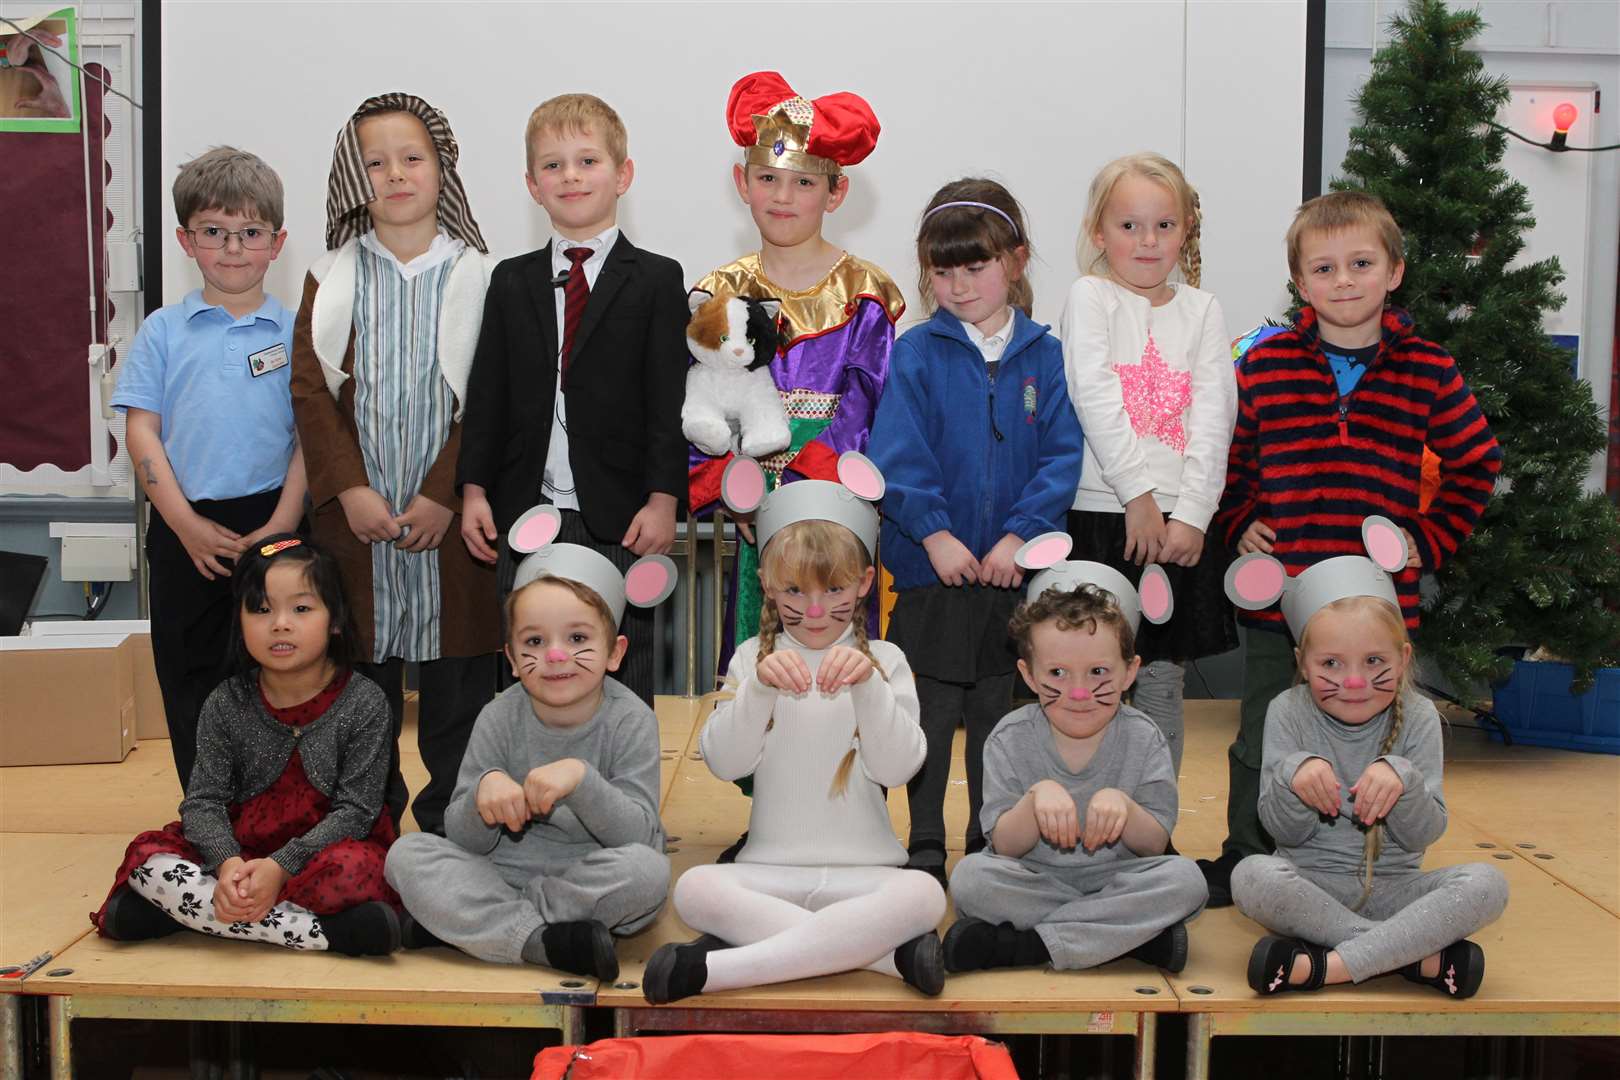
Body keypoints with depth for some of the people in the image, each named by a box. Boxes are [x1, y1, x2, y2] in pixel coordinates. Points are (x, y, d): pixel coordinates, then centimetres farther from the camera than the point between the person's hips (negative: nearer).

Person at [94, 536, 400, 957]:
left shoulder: (363, 702, -8)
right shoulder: (226, 705, 1)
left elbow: (356, 809, -11)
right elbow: (203, 800, -4)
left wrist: (281, 866, -24)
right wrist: (228, 862, -26)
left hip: (324, 849, -4)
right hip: (241, 849, 4)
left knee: (354, 870, -37)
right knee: (147, 856, -22)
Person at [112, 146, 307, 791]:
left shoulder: (296, 332, 2)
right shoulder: (164, 331, 3)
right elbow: (141, 431, 0)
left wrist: (282, 525, -11)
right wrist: (187, 525, -10)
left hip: (273, 525, -1)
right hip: (185, 530, 1)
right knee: (190, 678, 8)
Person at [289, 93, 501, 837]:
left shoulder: (476, 278, 2)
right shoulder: (331, 278, 7)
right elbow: (310, 389, 1)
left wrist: (445, 495, -13)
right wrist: (349, 489, -11)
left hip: (448, 516, -1)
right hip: (355, 516, 1)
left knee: (457, 685, 5)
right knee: (360, 678, 9)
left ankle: (450, 825, 18)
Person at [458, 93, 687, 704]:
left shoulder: (656, 281, 1)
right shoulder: (511, 282, 11)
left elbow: (668, 399, -4)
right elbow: (487, 393, 9)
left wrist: (662, 499, -11)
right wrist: (474, 490, 1)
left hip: (620, 518, -3)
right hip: (526, 512, 3)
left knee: (623, 670, 5)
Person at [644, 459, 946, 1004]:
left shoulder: (883, 660, 6)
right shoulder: (753, 658, 8)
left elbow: (899, 767, -6)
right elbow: (724, 763, -5)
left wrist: (868, 687, -21)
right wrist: (759, 689, -21)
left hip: (863, 871, 0)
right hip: (771, 867, 1)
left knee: (923, 894, -33)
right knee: (694, 888, -30)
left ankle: (716, 969, -30)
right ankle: (889, 953, -26)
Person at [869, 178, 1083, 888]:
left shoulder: (1044, 356, 2)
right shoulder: (917, 354, -2)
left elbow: (1061, 456, -3)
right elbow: (897, 455, -9)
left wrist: (1020, 535, -15)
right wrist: (935, 532, -18)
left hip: (1014, 567, 2)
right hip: (930, 568, -2)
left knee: (999, 715, 13)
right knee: (933, 715, 6)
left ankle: (991, 847, 27)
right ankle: (925, 850, 19)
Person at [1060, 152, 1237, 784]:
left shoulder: (1202, 310, 11)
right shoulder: (1089, 298, 2)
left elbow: (1214, 415, 2)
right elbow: (1097, 402, -9)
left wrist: (1191, 512, -10)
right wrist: (1139, 495, -16)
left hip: (1183, 520, 3)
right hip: (1102, 516, -3)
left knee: (1164, 684, 8)